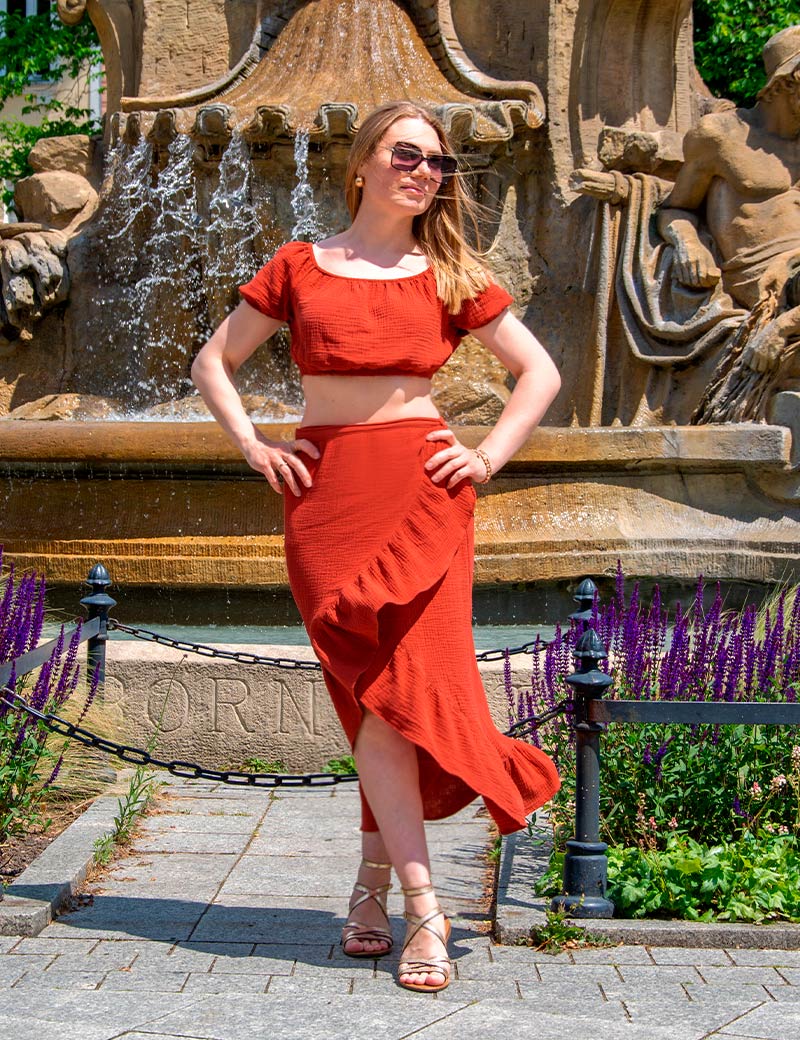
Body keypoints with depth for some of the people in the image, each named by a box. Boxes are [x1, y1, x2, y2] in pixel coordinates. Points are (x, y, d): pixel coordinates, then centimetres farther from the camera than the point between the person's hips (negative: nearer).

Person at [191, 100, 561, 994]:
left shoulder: (450, 277, 10)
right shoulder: (298, 268, 10)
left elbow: (540, 372, 15)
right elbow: (212, 363, 16)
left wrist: (489, 455, 3)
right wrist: (253, 446, 3)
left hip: (421, 487, 1)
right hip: (326, 490, 0)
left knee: (407, 679, -5)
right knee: (374, 685, -6)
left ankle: (375, 878, 15)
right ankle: (423, 911, -4)